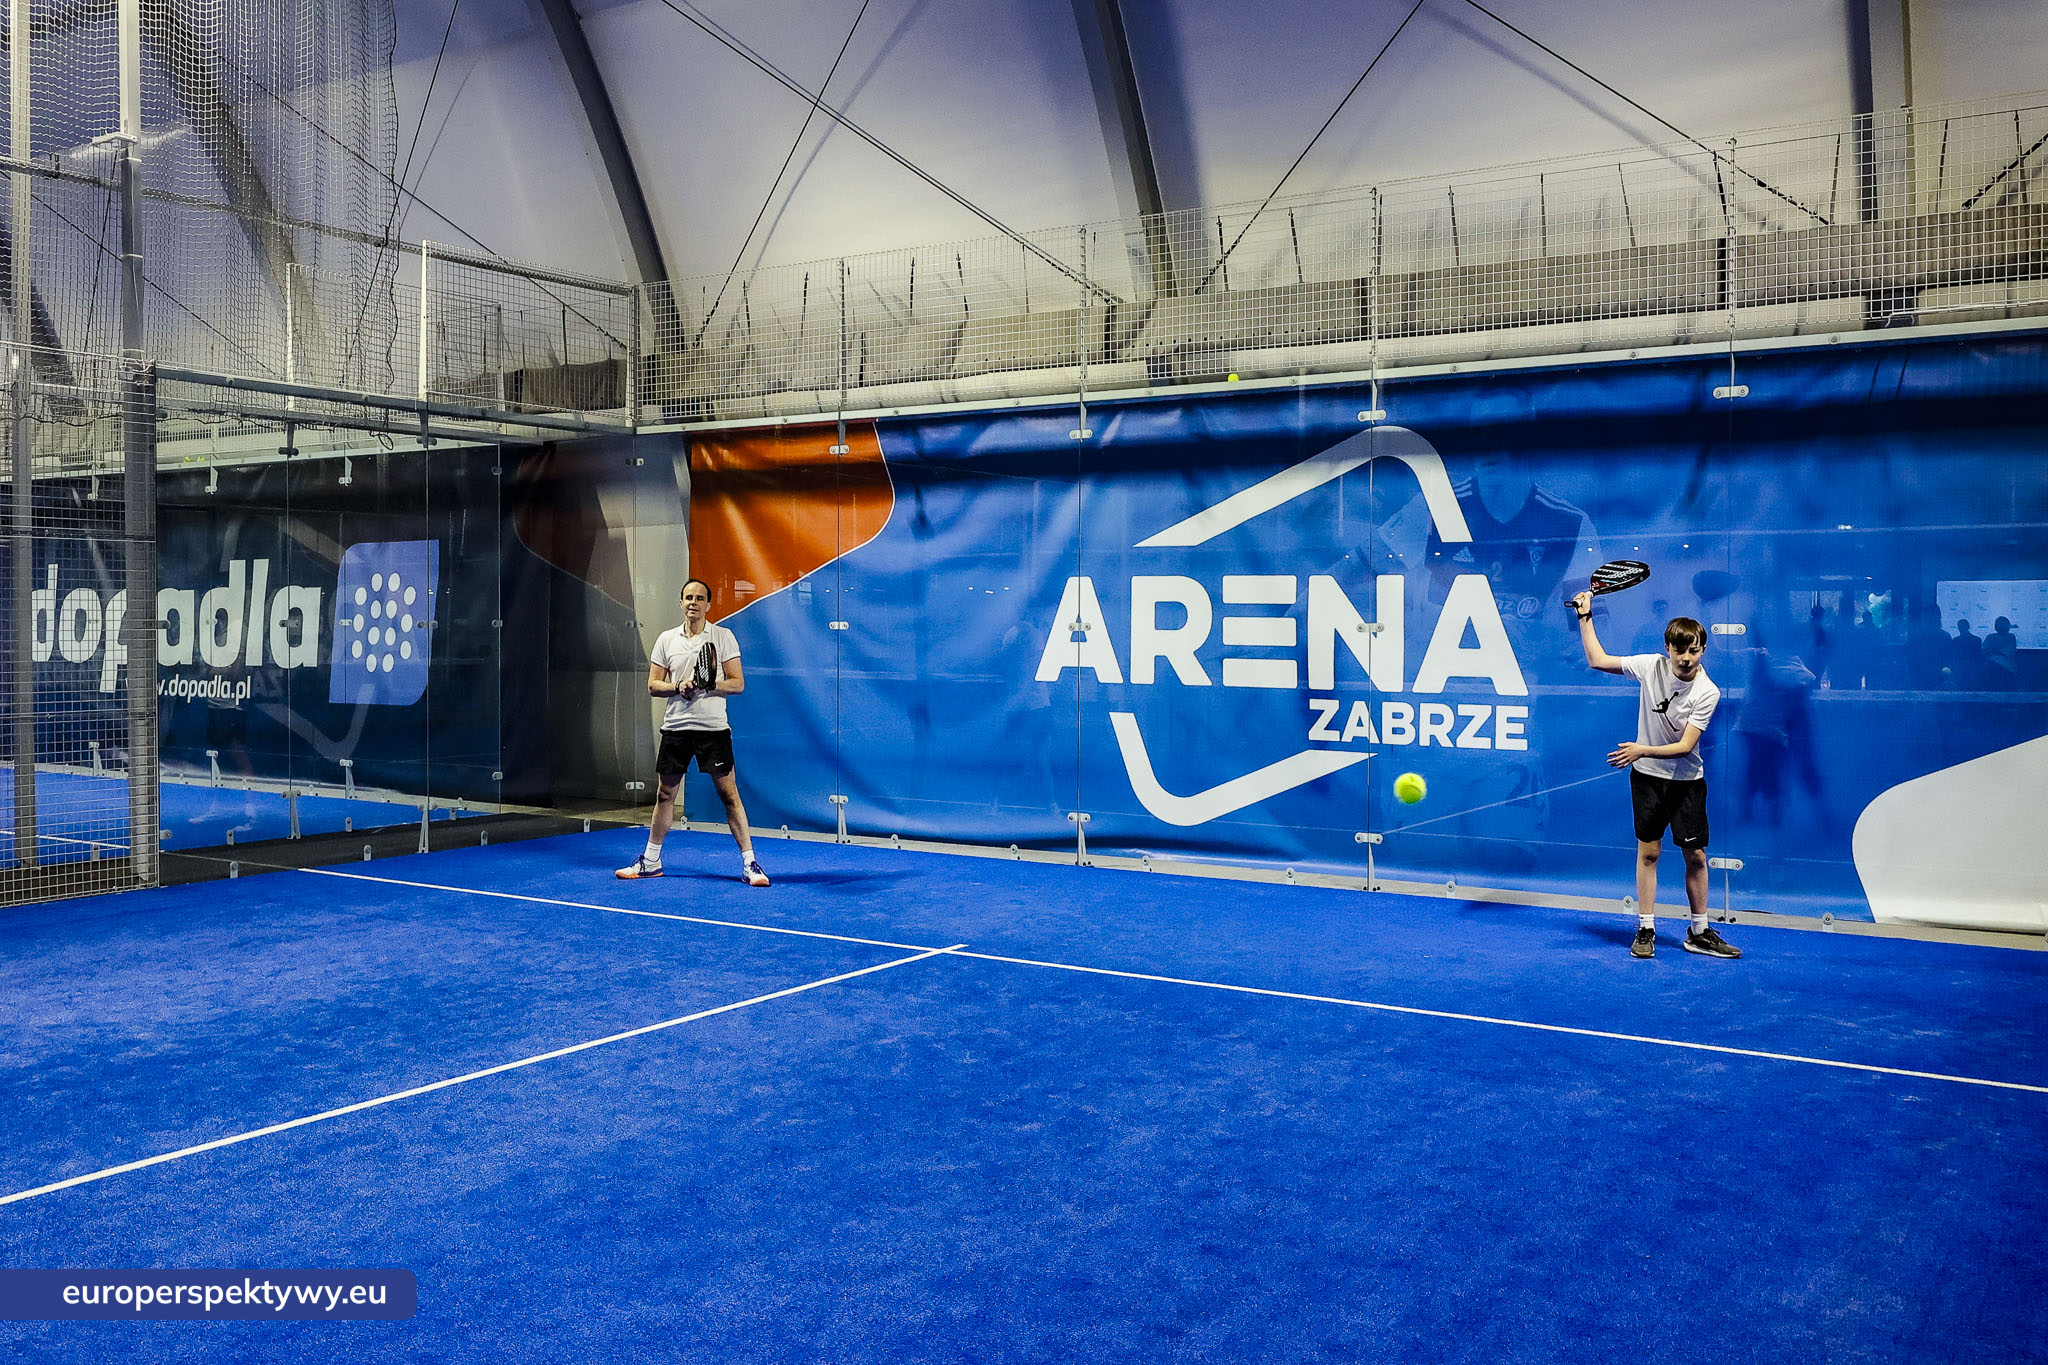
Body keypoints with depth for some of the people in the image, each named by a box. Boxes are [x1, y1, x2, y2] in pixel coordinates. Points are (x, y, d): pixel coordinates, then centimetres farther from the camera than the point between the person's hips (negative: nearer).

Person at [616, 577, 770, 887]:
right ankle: (650, 861, 24)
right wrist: (678, 686, -11)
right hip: (675, 727, 3)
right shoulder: (666, 639, 9)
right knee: (665, 794, 11)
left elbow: (738, 683, -2)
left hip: (713, 728, -3)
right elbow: (652, 685, 8)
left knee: (729, 794, -5)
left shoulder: (724, 637, 0)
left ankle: (749, 864, -1)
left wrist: (710, 684, -20)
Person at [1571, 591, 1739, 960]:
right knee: (1647, 850, 2)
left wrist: (1643, 750, -33)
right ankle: (1645, 930, 10)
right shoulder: (1652, 666, -9)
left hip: (1687, 780, -1)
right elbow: (1597, 660, 3)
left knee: (1696, 855, 2)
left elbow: (1685, 746, -20)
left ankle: (1699, 932, 15)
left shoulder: (1708, 692, -16)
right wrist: (1585, 616, 1)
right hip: (1647, 776, 1)